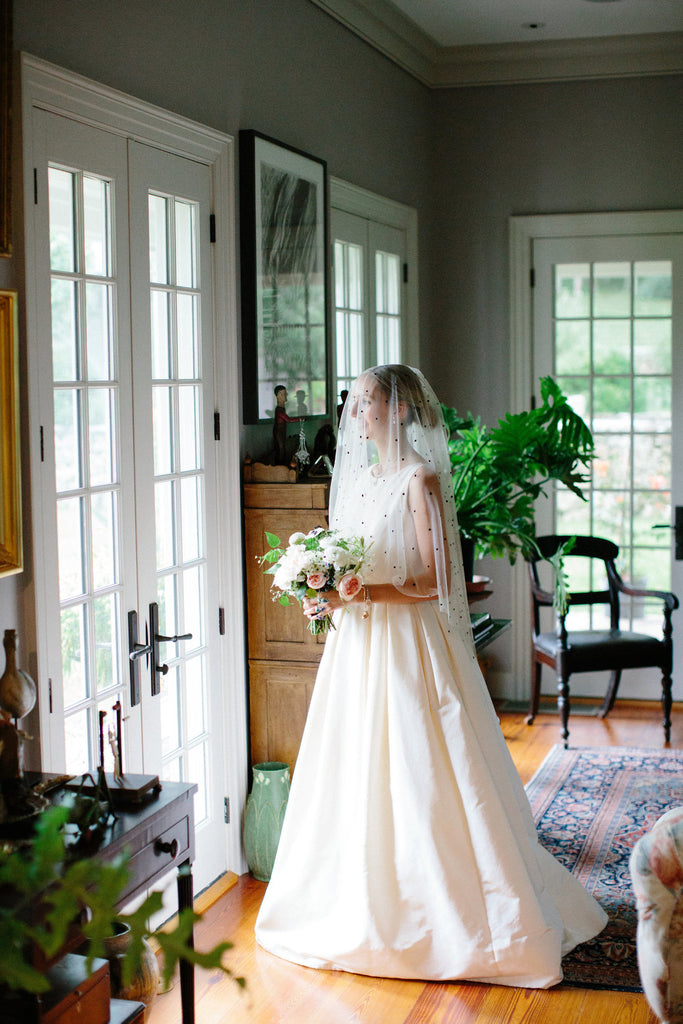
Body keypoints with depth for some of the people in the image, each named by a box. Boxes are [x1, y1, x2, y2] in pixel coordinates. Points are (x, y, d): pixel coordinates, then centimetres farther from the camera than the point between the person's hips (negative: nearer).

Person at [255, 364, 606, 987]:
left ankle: (449, 915, 9)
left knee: (417, 781, -3)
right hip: (357, 642, 8)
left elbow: (435, 579, -16)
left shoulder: (420, 478, -11)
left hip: (408, 645, -8)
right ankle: (371, 907, 22)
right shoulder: (360, 475, 13)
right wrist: (327, 595, 1)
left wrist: (359, 592, -24)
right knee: (360, 777, 11)